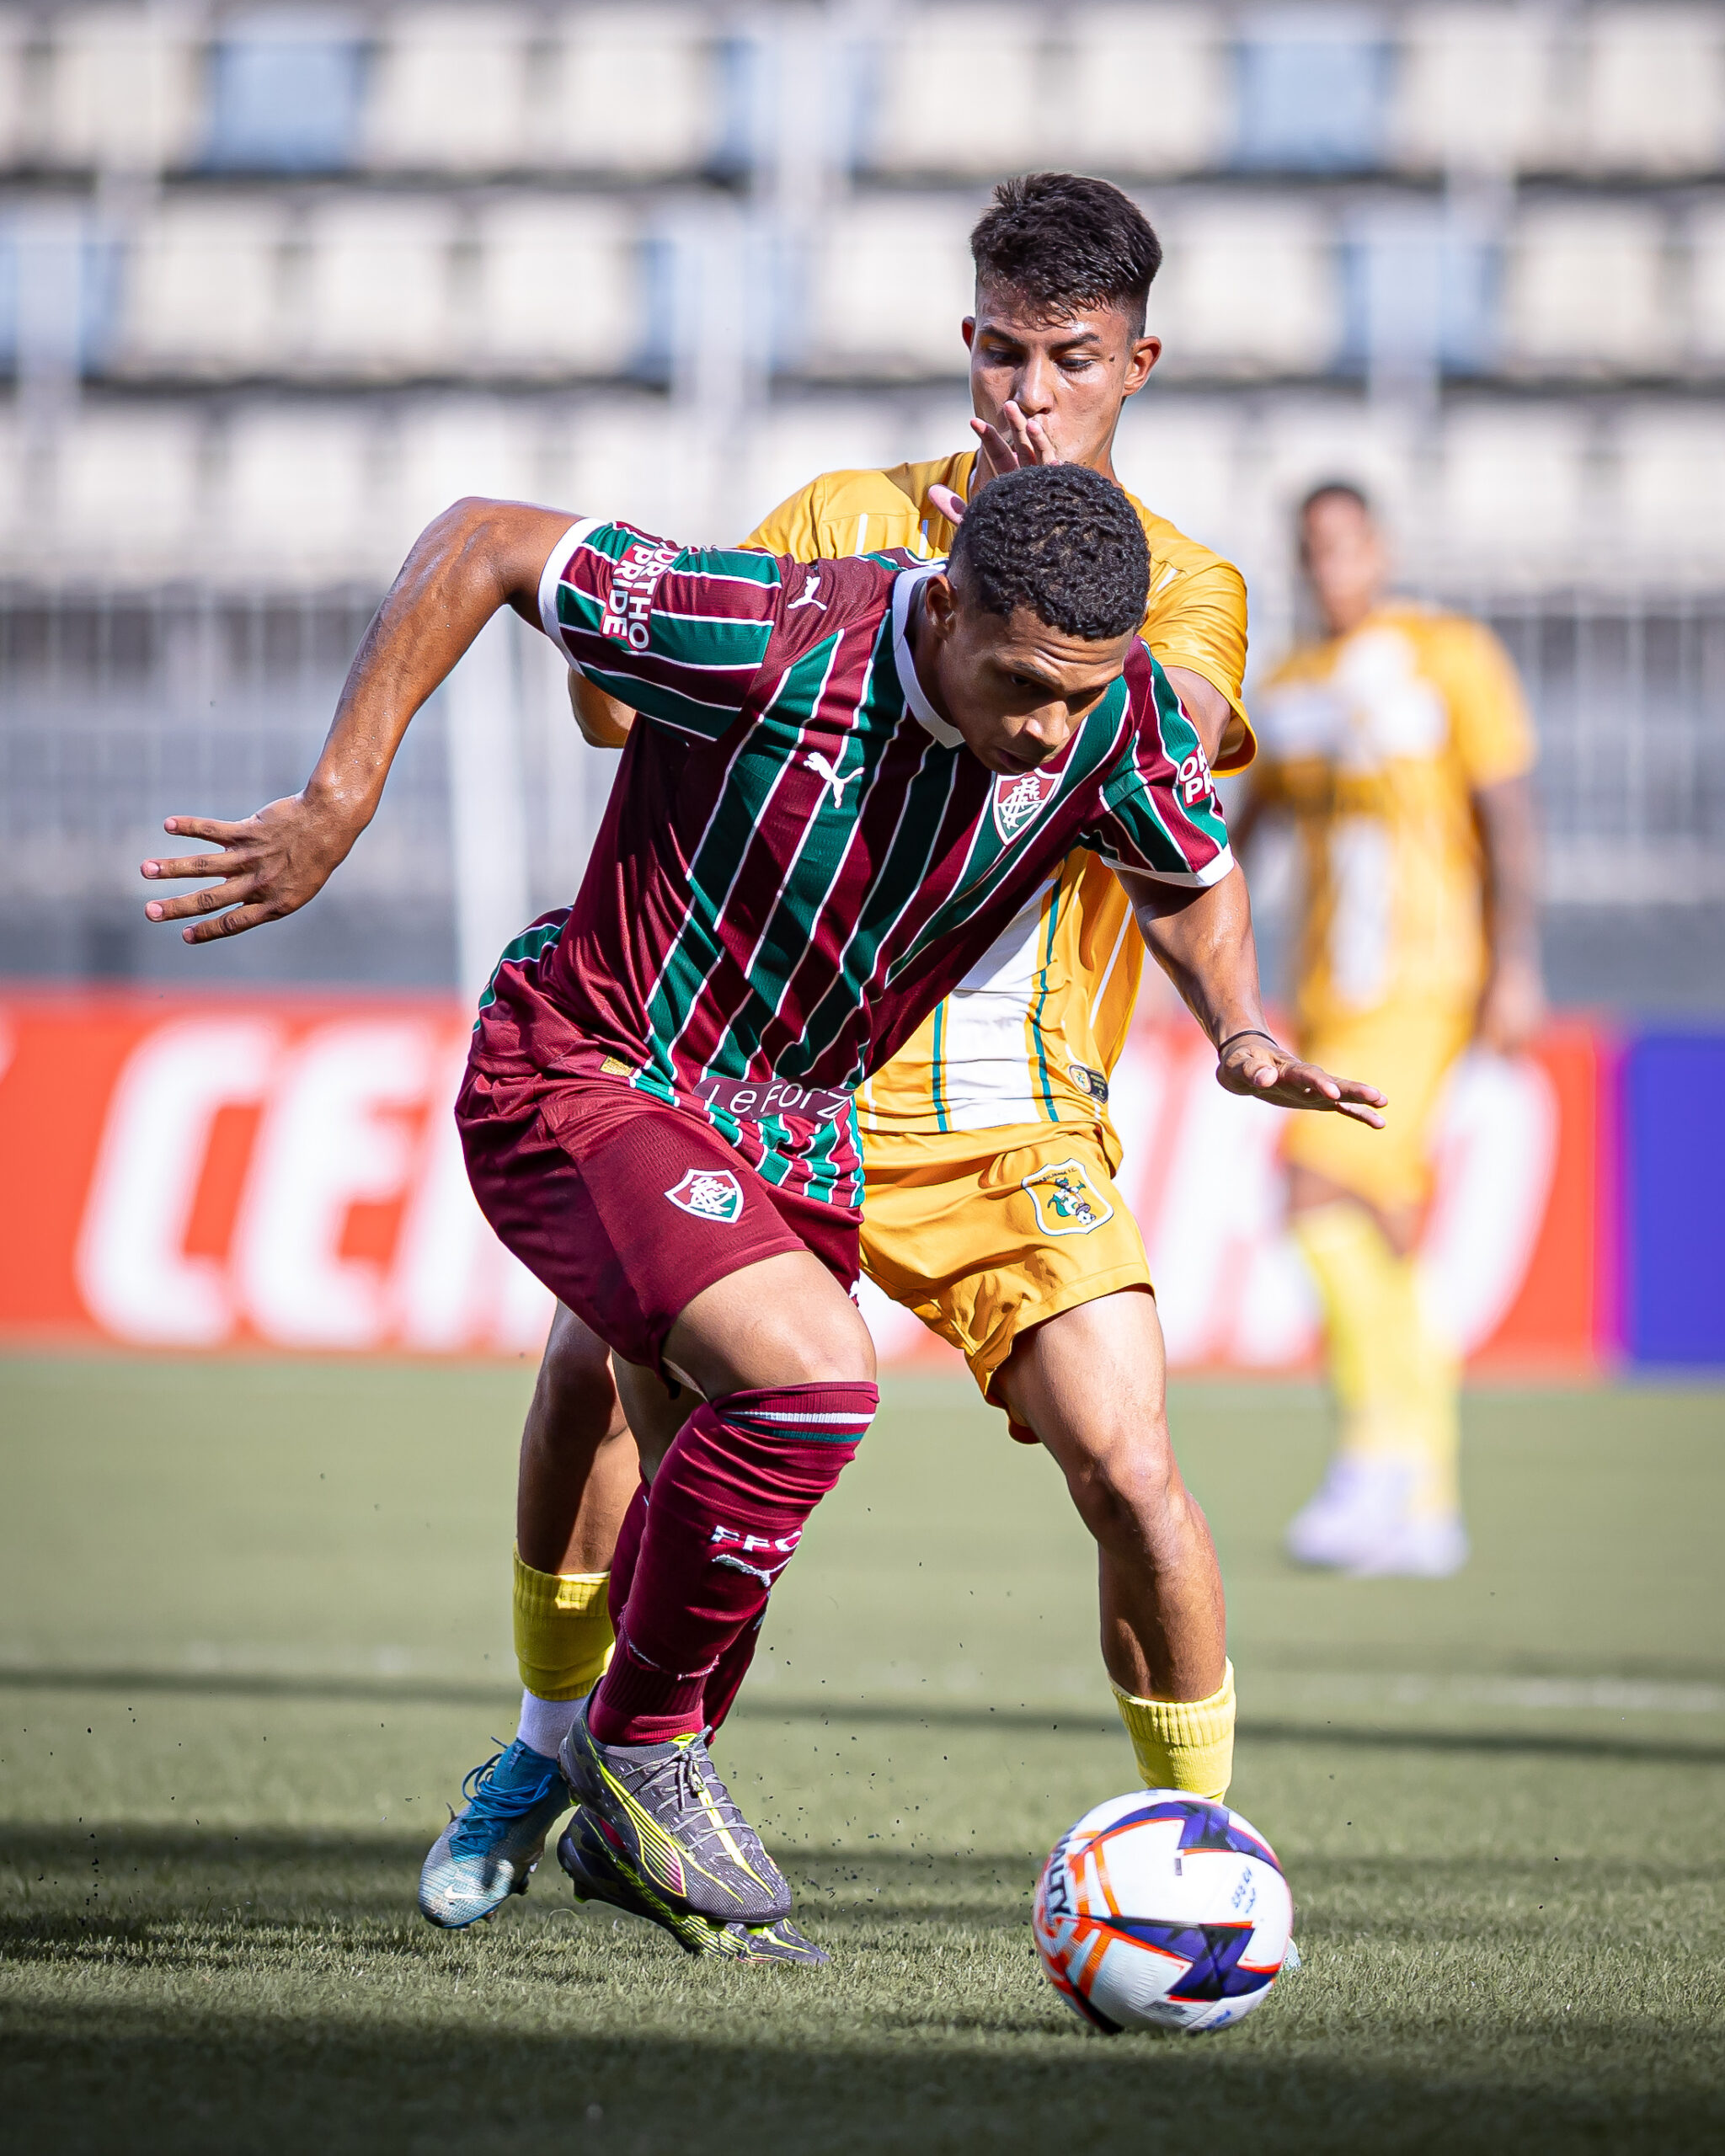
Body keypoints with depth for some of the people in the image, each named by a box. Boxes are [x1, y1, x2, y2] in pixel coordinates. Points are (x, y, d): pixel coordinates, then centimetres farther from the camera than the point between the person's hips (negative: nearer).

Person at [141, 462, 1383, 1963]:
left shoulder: (1116, 714, -13)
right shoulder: (774, 644, -30)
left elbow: (1192, 877, 10)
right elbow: (481, 545, -20)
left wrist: (1243, 1034, -10)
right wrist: (341, 802, -22)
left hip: (791, 1134, 6)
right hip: (584, 1088, -6)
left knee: (739, 1535, 14)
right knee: (812, 1371, -28)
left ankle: (624, 1831, 42)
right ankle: (641, 1741, -5)